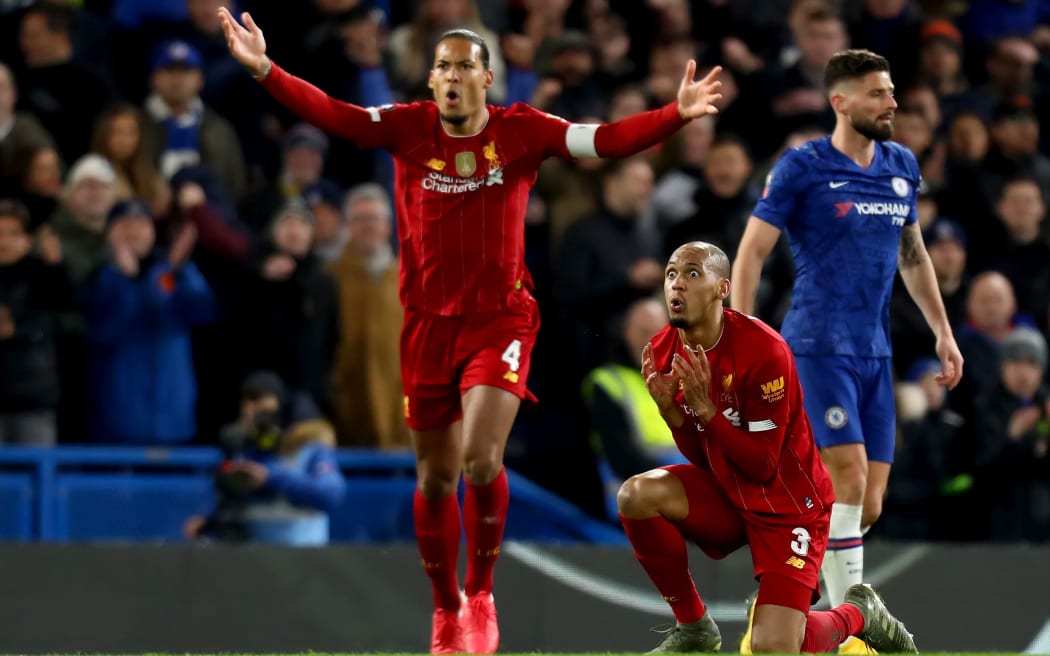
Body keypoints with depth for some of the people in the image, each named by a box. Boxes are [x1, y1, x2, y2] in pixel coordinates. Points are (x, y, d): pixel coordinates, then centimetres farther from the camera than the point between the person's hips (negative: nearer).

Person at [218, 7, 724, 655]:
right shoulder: (407, 127, -3)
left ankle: (481, 596, 2)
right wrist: (264, 69, -26)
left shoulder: (522, 131, -5)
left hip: (500, 320, -2)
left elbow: (608, 141, -12)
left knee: (481, 458, -20)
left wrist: (677, 114, -25)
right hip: (428, 324, 2)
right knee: (436, 479, 10)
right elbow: (330, 114, -13)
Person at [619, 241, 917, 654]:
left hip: (788, 505, -6)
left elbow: (763, 467, -21)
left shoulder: (763, 351, -24)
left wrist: (705, 407, -30)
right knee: (636, 496, -22)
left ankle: (859, 613, 17)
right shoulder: (664, 352, -5)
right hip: (728, 494, 6)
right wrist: (668, 408, -17)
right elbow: (700, 459, 1)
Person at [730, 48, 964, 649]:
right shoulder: (803, 168, -6)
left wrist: (943, 330, 19)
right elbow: (751, 253, -5)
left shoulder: (902, 166, 11)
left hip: (875, 353, 6)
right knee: (850, 480, -17)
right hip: (818, 346, -6)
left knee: (868, 507, 3)